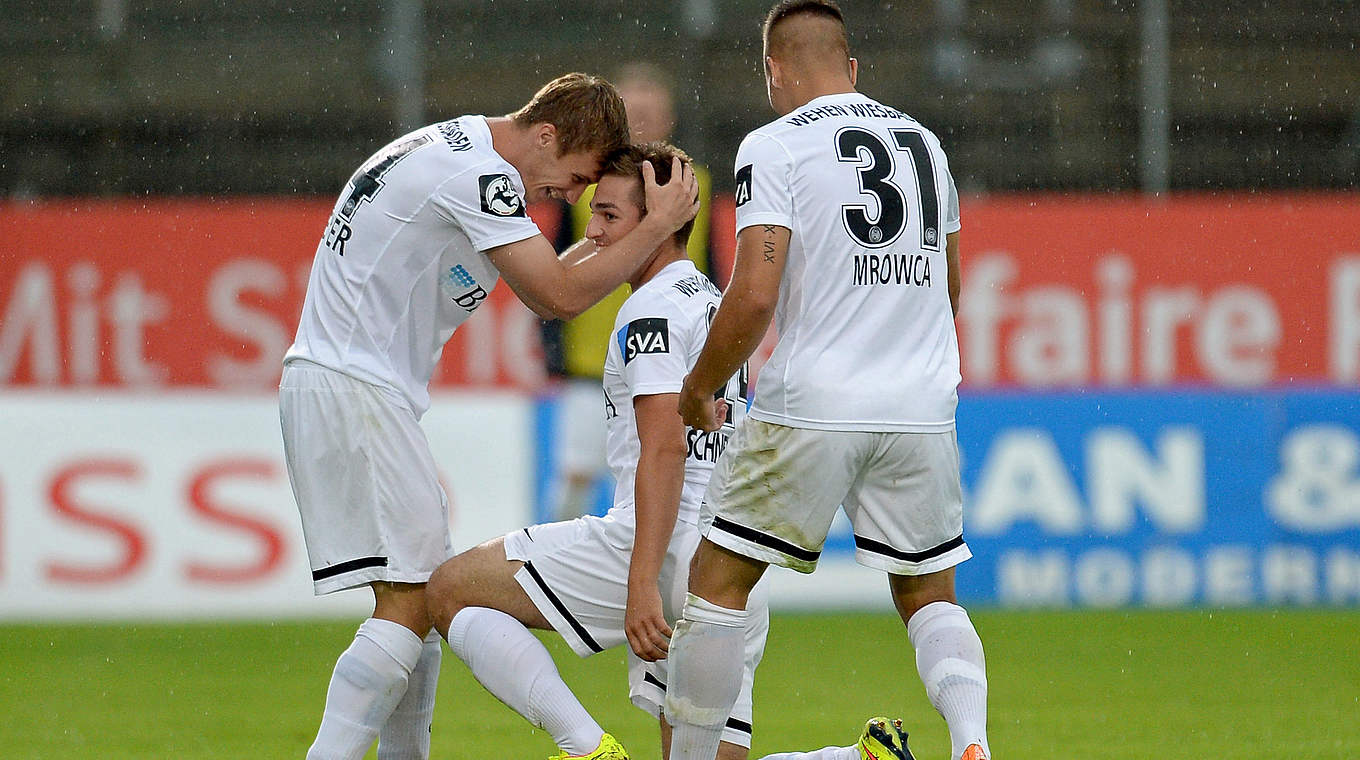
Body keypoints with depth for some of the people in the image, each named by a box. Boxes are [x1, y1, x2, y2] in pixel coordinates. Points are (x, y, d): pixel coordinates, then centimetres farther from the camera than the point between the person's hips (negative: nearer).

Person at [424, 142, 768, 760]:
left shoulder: (654, 308, -7)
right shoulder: (711, 300, 23)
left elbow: (665, 447, -17)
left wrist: (642, 584, -24)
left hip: (663, 547, -9)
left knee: (451, 590, -2)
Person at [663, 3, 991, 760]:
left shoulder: (775, 145, -5)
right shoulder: (923, 140, 13)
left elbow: (754, 297, -14)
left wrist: (699, 388, 0)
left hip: (811, 407, -5)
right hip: (922, 407, 5)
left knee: (718, 580, 9)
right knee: (929, 597, 15)